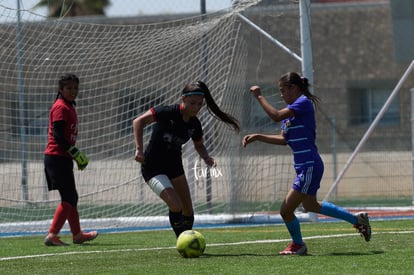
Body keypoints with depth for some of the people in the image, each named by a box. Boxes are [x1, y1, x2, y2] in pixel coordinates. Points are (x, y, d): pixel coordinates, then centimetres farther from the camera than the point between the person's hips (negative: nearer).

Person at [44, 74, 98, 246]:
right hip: (57, 158, -10)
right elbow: (58, 135, -20)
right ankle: (52, 235, -14)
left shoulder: (69, 107, 18)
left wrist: (77, 155, 13)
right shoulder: (60, 107, -12)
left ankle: (77, 235, 27)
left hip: (63, 158, 10)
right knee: (68, 198, -12)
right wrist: (76, 153, -19)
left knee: (71, 197, 17)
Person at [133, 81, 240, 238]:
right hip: (153, 168, -7)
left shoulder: (194, 125, -4)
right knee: (175, 206, -23)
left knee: (188, 210, 9)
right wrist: (139, 149, -35)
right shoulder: (168, 113, -24)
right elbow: (138, 122, -25)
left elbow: (199, 145, 14)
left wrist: (206, 157, -8)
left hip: (174, 166, 7)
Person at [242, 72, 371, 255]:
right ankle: (357, 220, 36)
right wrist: (257, 137, 5)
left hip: (309, 166, -11)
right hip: (304, 166, 11)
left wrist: (259, 97, -17)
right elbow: (283, 139, 14)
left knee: (286, 210, -4)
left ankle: (297, 245, 21)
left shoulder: (304, 103, -15)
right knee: (310, 206, 26)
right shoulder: (291, 108, 14)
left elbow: (276, 116, -26)